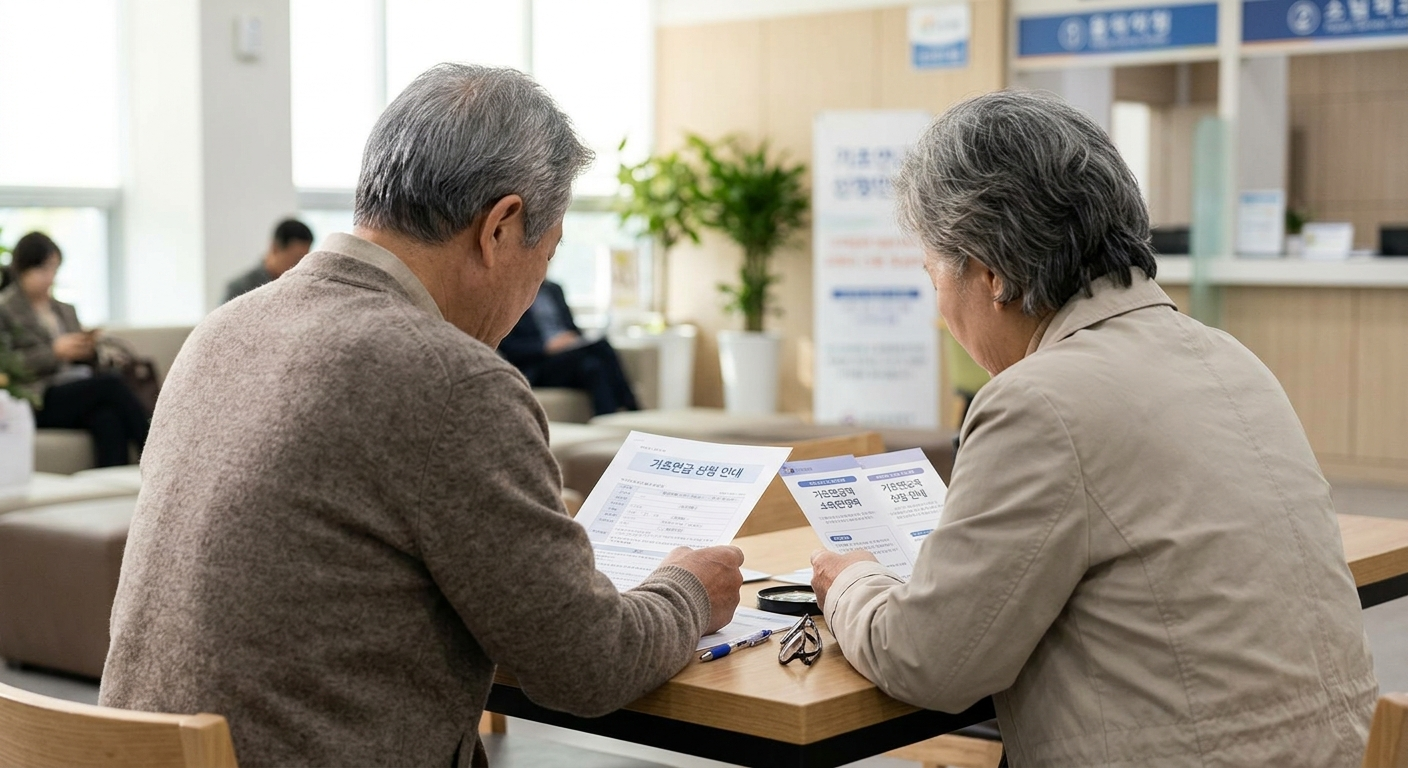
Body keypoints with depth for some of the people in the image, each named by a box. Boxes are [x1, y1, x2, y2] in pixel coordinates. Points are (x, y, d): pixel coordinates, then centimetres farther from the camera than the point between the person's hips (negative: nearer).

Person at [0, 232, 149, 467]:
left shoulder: (66, 310, 24)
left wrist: (88, 349, 0)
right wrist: (54, 352, -14)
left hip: (75, 393, 5)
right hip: (36, 401, -5)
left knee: (107, 419, -33)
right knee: (110, 382, -29)